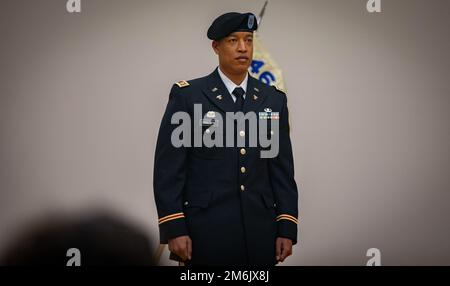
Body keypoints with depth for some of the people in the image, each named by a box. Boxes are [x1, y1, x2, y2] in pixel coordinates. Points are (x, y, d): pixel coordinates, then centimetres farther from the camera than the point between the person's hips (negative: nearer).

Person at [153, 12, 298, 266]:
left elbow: (282, 169, 8)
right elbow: (168, 168, -5)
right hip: (206, 233, -3)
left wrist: (287, 229, 1)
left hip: (260, 232, 3)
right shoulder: (187, 95, -2)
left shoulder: (274, 99, 9)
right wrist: (174, 229, -11)